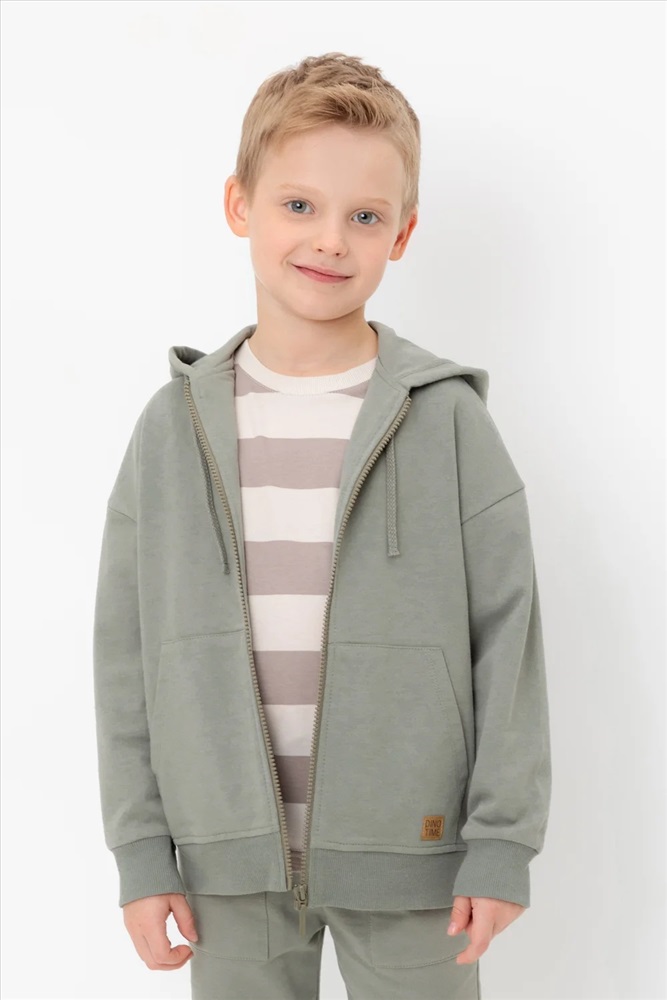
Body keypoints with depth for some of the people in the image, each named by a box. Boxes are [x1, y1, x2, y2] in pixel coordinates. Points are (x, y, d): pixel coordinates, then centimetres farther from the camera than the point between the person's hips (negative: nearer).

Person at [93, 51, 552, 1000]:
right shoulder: (175, 424, -2)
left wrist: (503, 845, -6)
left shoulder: (449, 420, -7)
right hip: (229, 858, 2)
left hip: (408, 855, -1)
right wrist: (140, 851, 2)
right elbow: (127, 653, 2)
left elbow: (509, 636, -5)